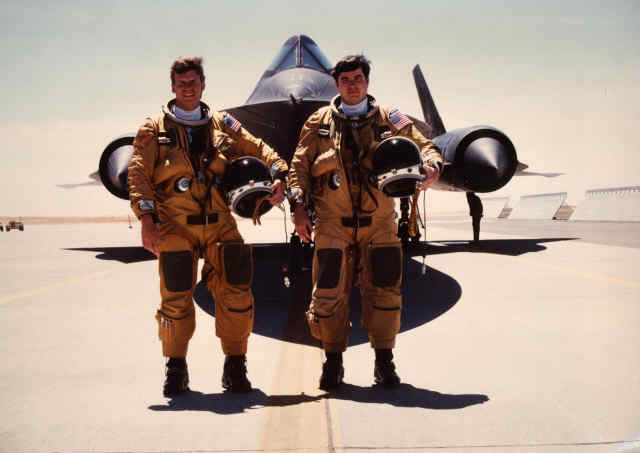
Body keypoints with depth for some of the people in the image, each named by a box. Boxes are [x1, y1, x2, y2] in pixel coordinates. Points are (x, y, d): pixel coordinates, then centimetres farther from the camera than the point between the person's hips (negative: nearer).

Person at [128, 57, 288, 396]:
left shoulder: (222, 125, 15)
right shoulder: (154, 130, 8)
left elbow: (257, 149, 14)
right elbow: (139, 174, 1)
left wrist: (277, 175, -6)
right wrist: (146, 219, -11)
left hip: (219, 224, 2)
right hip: (174, 227, -2)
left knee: (235, 294, -4)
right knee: (175, 300, 0)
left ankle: (235, 368, 9)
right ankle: (176, 370, 16)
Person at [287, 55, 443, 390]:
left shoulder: (389, 120, 8)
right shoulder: (319, 123, 8)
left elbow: (425, 147, 10)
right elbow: (300, 166, 9)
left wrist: (431, 168, -13)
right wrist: (299, 207, -2)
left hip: (379, 222, 1)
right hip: (332, 223, 0)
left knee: (384, 292, 1)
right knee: (329, 293, -2)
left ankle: (384, 362, 13)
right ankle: (333, 362, 12)